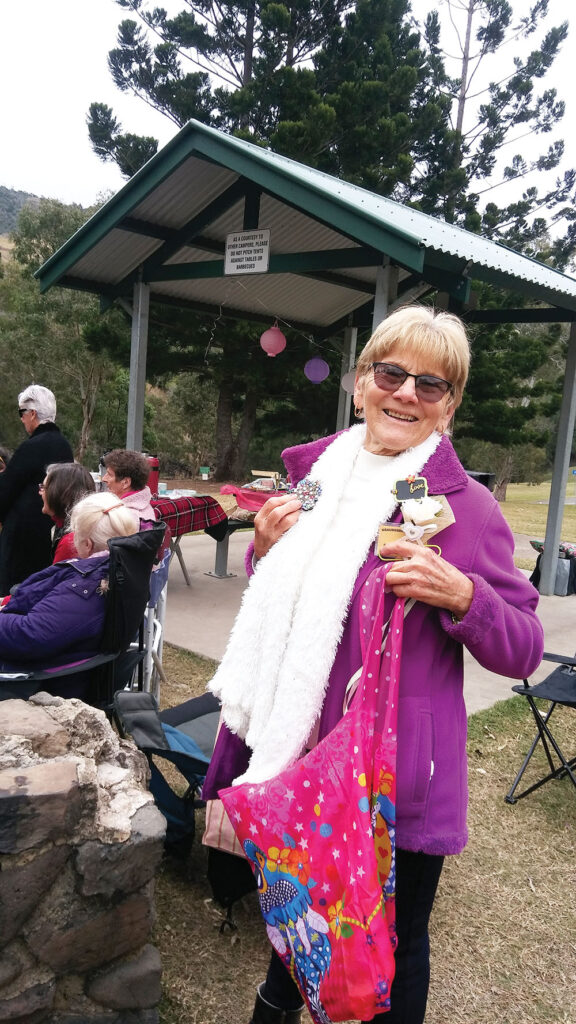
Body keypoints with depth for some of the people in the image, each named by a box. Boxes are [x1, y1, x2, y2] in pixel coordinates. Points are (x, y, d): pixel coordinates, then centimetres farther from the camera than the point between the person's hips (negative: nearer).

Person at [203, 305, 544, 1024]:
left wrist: (460, 593, -28)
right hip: (294, 752, 5)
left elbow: (524, 652, -9)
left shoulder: (467, 506, -12)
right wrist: (267, 548, -5)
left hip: (397, 774, -4)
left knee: (391, 946, 13)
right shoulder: (315, 476, 3)